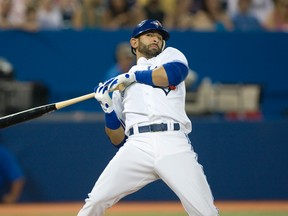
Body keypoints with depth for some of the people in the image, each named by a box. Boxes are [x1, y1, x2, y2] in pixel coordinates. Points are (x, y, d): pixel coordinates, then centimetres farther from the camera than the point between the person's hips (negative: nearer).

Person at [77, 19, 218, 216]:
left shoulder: (171, 55, 24)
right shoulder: (120, 84, 27)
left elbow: (173, 73, -4)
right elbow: (118, 139, 20)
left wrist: (133, 76, 4)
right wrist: (108, 108, 5)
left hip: (173, 144, -2)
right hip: (137, 146, 2)